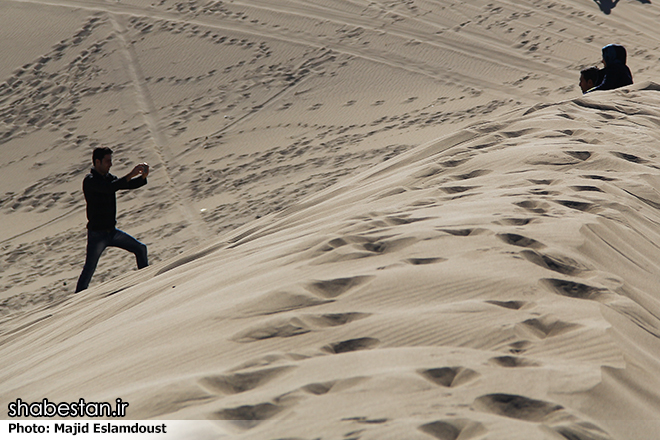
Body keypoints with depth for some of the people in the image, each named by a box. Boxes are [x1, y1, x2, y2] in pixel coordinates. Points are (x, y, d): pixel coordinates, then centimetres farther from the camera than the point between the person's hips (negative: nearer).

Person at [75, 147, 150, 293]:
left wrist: (143, 176, -14)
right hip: (97, 234, -8)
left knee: (140, 249, 11)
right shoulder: (90, 180, -16)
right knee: (89, 269, -9)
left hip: (112, 231, 8)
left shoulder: (108, 177, 9)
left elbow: (130, 184, 6)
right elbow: (109, 188, -33)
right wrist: (131, 174, -34)